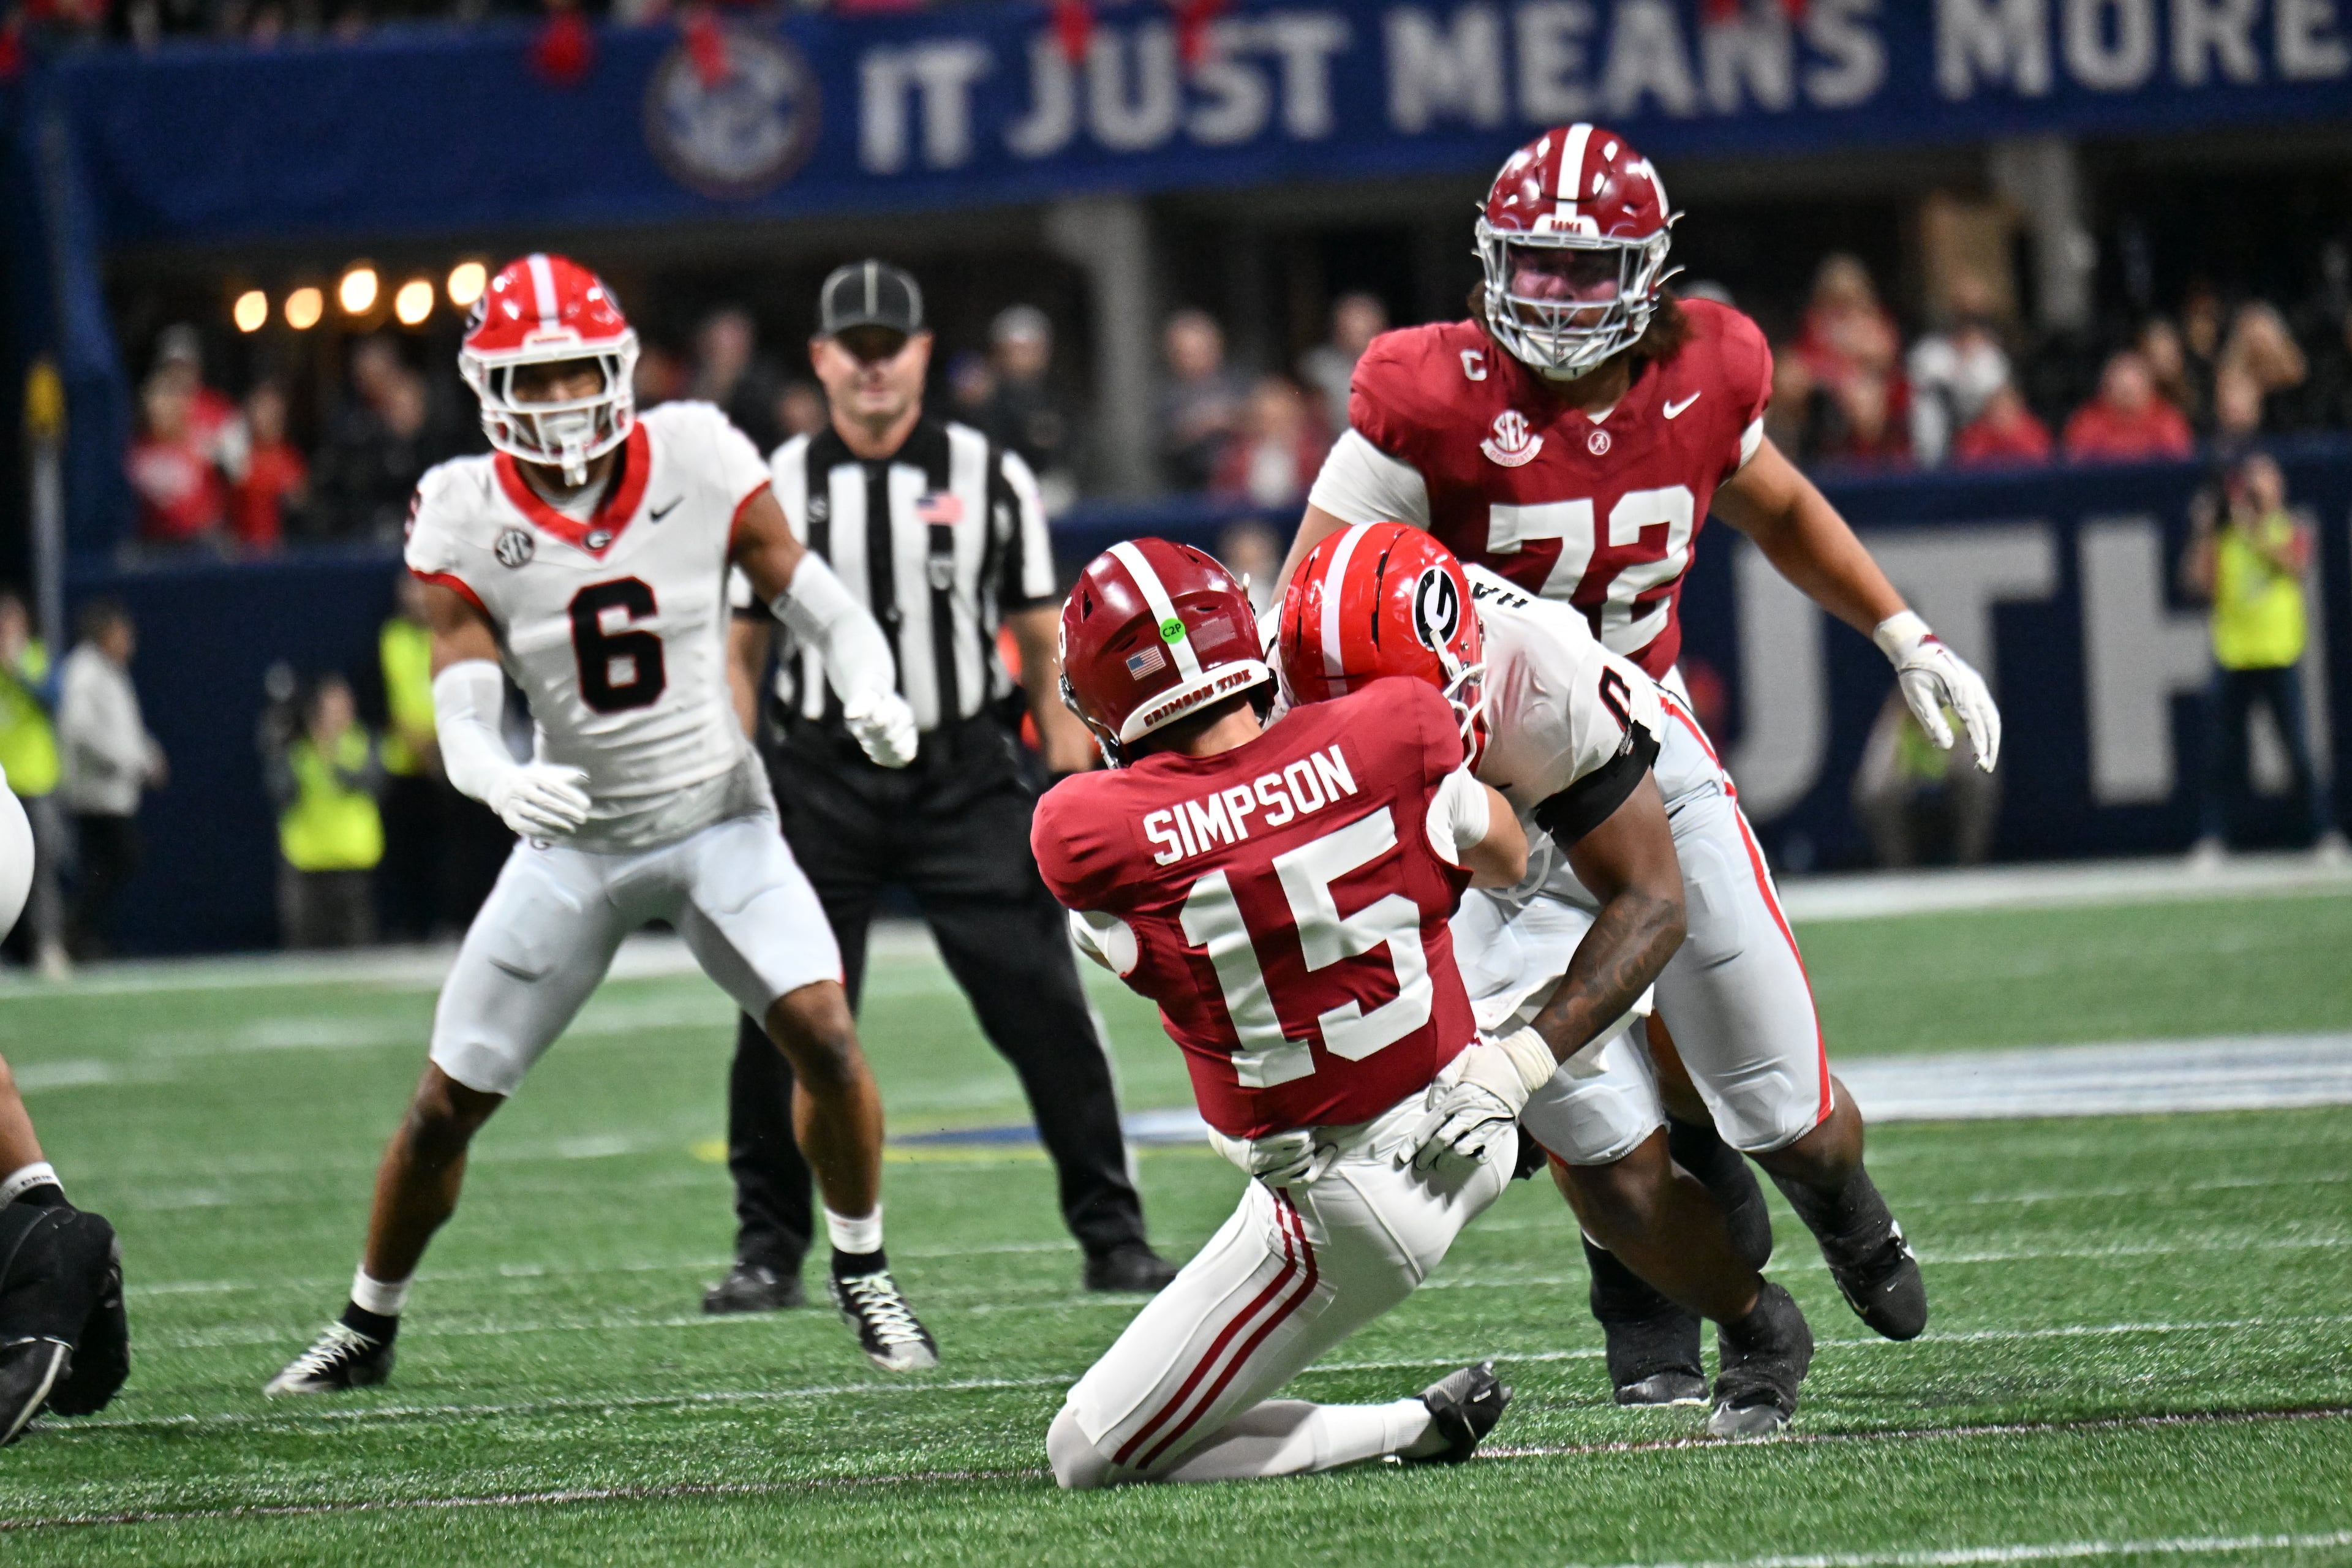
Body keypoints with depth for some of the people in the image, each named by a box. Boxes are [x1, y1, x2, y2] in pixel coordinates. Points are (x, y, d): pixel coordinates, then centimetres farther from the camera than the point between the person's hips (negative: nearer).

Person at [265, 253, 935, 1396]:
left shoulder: (701, 467, -12)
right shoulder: (468, 522, -12)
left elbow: (825, 611, -5)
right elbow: (459, 718, -18)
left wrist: (871, 693, -25)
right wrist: (500, 778, -41)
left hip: (718, 819, -1)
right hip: (574, 843, 1)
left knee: (823, 1034, -21)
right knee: (445, 1107, 1)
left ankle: (863, 1279, 2)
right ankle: (367, 1324, 23)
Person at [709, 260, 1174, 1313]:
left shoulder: (989, 478, 3)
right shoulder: (777, 487, 5)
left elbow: (1040, 641, 7)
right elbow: (741, 649, 11)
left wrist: (1075, 779, 0)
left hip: (962, 778, -1)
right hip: (819, 782, 1)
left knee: (1044, 1008, -5)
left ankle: (1111, 1234, 4)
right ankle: (768, 1251, 12)